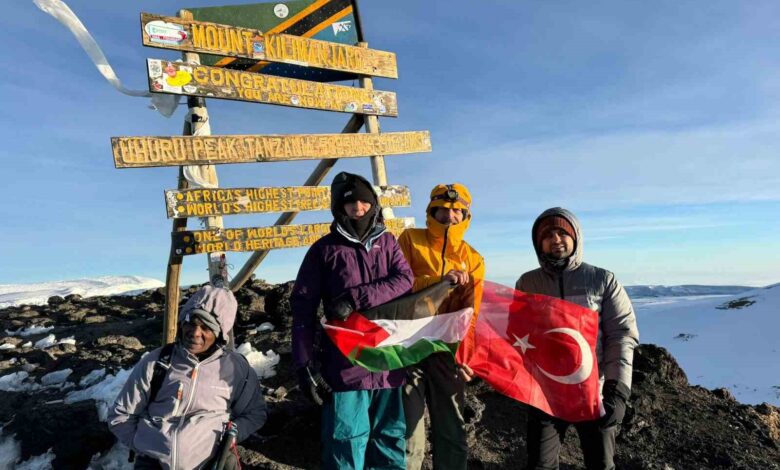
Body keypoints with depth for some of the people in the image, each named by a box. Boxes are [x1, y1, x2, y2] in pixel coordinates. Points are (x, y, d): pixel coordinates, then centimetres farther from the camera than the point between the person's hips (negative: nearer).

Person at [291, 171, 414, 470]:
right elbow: (303, 307, -2)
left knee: (390, 441, 16)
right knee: (346, 445, 4)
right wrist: (304, 363, -8)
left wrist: (355, 298, -19)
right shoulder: (324, 249, 2)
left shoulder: (387, 242, 9)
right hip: (345, 364, -2)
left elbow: (404, 280, -7)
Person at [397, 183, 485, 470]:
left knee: (452, 433, 13)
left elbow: (471, 312, 5)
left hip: (447, 351, 3)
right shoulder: (410, 239, 3)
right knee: (408, 432, 3)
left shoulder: (473, 259, 10)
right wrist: (438, 280, -20)